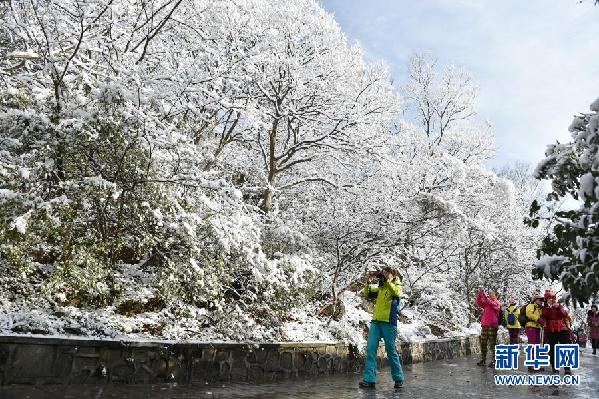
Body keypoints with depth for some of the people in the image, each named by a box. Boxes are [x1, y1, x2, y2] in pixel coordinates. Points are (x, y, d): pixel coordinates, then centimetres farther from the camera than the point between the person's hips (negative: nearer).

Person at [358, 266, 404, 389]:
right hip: (376, 321, 5)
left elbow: (395, 292, -18)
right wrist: (368, 282, -3)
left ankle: (398, 378, 19)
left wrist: (386, 280, -21)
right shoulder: (380, 288, 18)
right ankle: (369, 379, -4)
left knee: (391, 350, 2)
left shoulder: (397, 286, 4)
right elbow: (367, 294, 11)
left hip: (389, 322, -5)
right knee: (370, 348, -5)